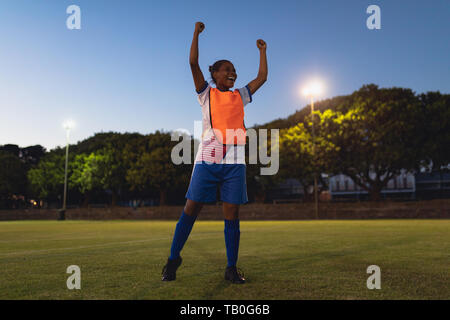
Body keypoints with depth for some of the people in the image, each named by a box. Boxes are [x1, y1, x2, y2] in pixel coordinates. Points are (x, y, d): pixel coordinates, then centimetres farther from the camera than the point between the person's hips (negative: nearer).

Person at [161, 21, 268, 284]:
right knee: (191, 209, -3)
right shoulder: (206, 93, 12)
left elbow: (262, 77, 24)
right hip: (207, 158, -2)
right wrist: (196, 33, 3)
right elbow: (193, 63, 4)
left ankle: (232, 268, 8)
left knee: (232, 214, 1)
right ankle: (173, 259, 12)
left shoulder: (240, 96, 20)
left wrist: (262, 51, 29)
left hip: (234, 161, 3)